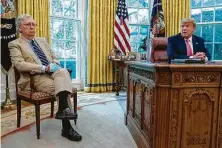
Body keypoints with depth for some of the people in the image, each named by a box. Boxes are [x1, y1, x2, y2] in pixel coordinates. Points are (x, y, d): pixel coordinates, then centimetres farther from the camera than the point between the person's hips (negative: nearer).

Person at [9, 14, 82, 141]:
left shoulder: (42, 40, 25)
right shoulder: (15, 44, 6)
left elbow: (54, 58, 24)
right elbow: (19, 64, -11)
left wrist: (55, 65, -2)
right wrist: (44, 68, -20)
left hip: (53, 73, 5)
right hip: (36, 78, -4)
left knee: (63, 72, -31)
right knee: (61, 88, -28)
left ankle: (63, 110, -35)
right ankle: (67, 127, -21)